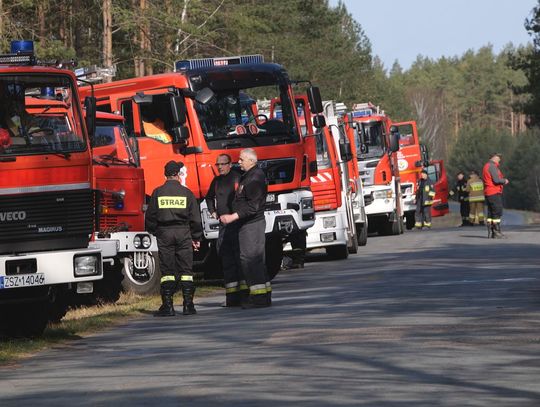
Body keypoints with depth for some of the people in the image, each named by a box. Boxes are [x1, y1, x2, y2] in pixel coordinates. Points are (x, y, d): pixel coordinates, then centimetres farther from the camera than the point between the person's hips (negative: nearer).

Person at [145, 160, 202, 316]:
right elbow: (195, 217, 3)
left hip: (164, 233, 0)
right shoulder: (186, 193, 2)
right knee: (186, 269, 4)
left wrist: (153, 231, 19)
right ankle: (188, 305, 1)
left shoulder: (158, 192, 2)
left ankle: (167, 306, -3)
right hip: (183, 233, 0)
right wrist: (196, 238, 11)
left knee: (167, 270, 1)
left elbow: (150, 216, 4)